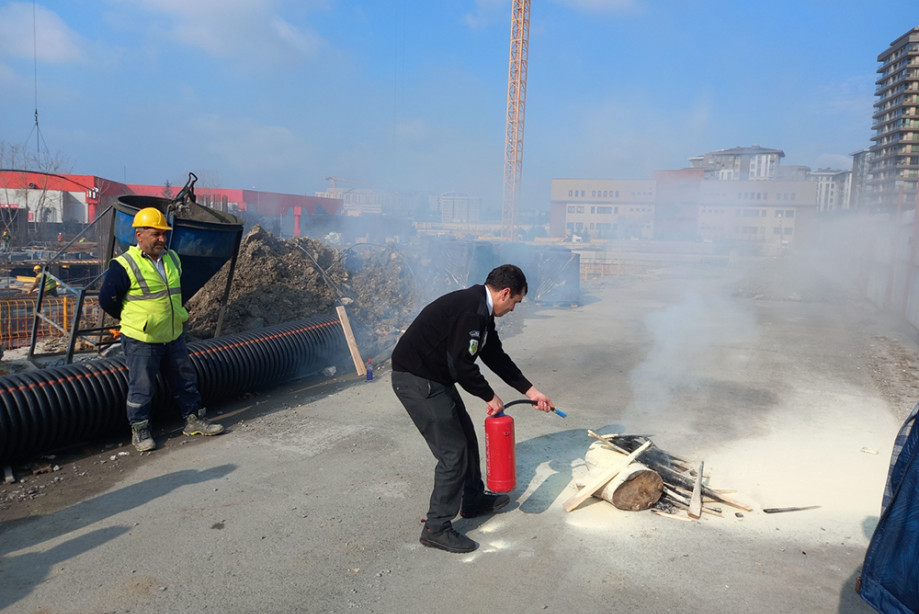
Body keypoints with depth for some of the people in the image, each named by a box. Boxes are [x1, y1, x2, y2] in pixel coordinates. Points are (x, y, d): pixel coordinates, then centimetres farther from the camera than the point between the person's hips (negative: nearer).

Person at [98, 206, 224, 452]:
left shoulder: (172, 259, 7)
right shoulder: (124, 265, -14)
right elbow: (107, 299, -7)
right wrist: (132, 319, 2)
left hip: (174, 337, 6)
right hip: (141, 341, -6)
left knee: (186, 381, 14)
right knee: (141, 388, 5)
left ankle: (195, 420, 27)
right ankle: (139, 431, 20)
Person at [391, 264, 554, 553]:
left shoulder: (480, 309, 10)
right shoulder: (471, 311, -23)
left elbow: (496, 356, 17)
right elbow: (462, 365, -24)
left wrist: (531, 391, 17)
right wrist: (489, 396, -7)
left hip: (434, 377, 11)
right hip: (415, 380, -11)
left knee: (466, 435, 20)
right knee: (453, 451, -6)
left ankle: (473, 500, 38)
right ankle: (436, 528, 6)